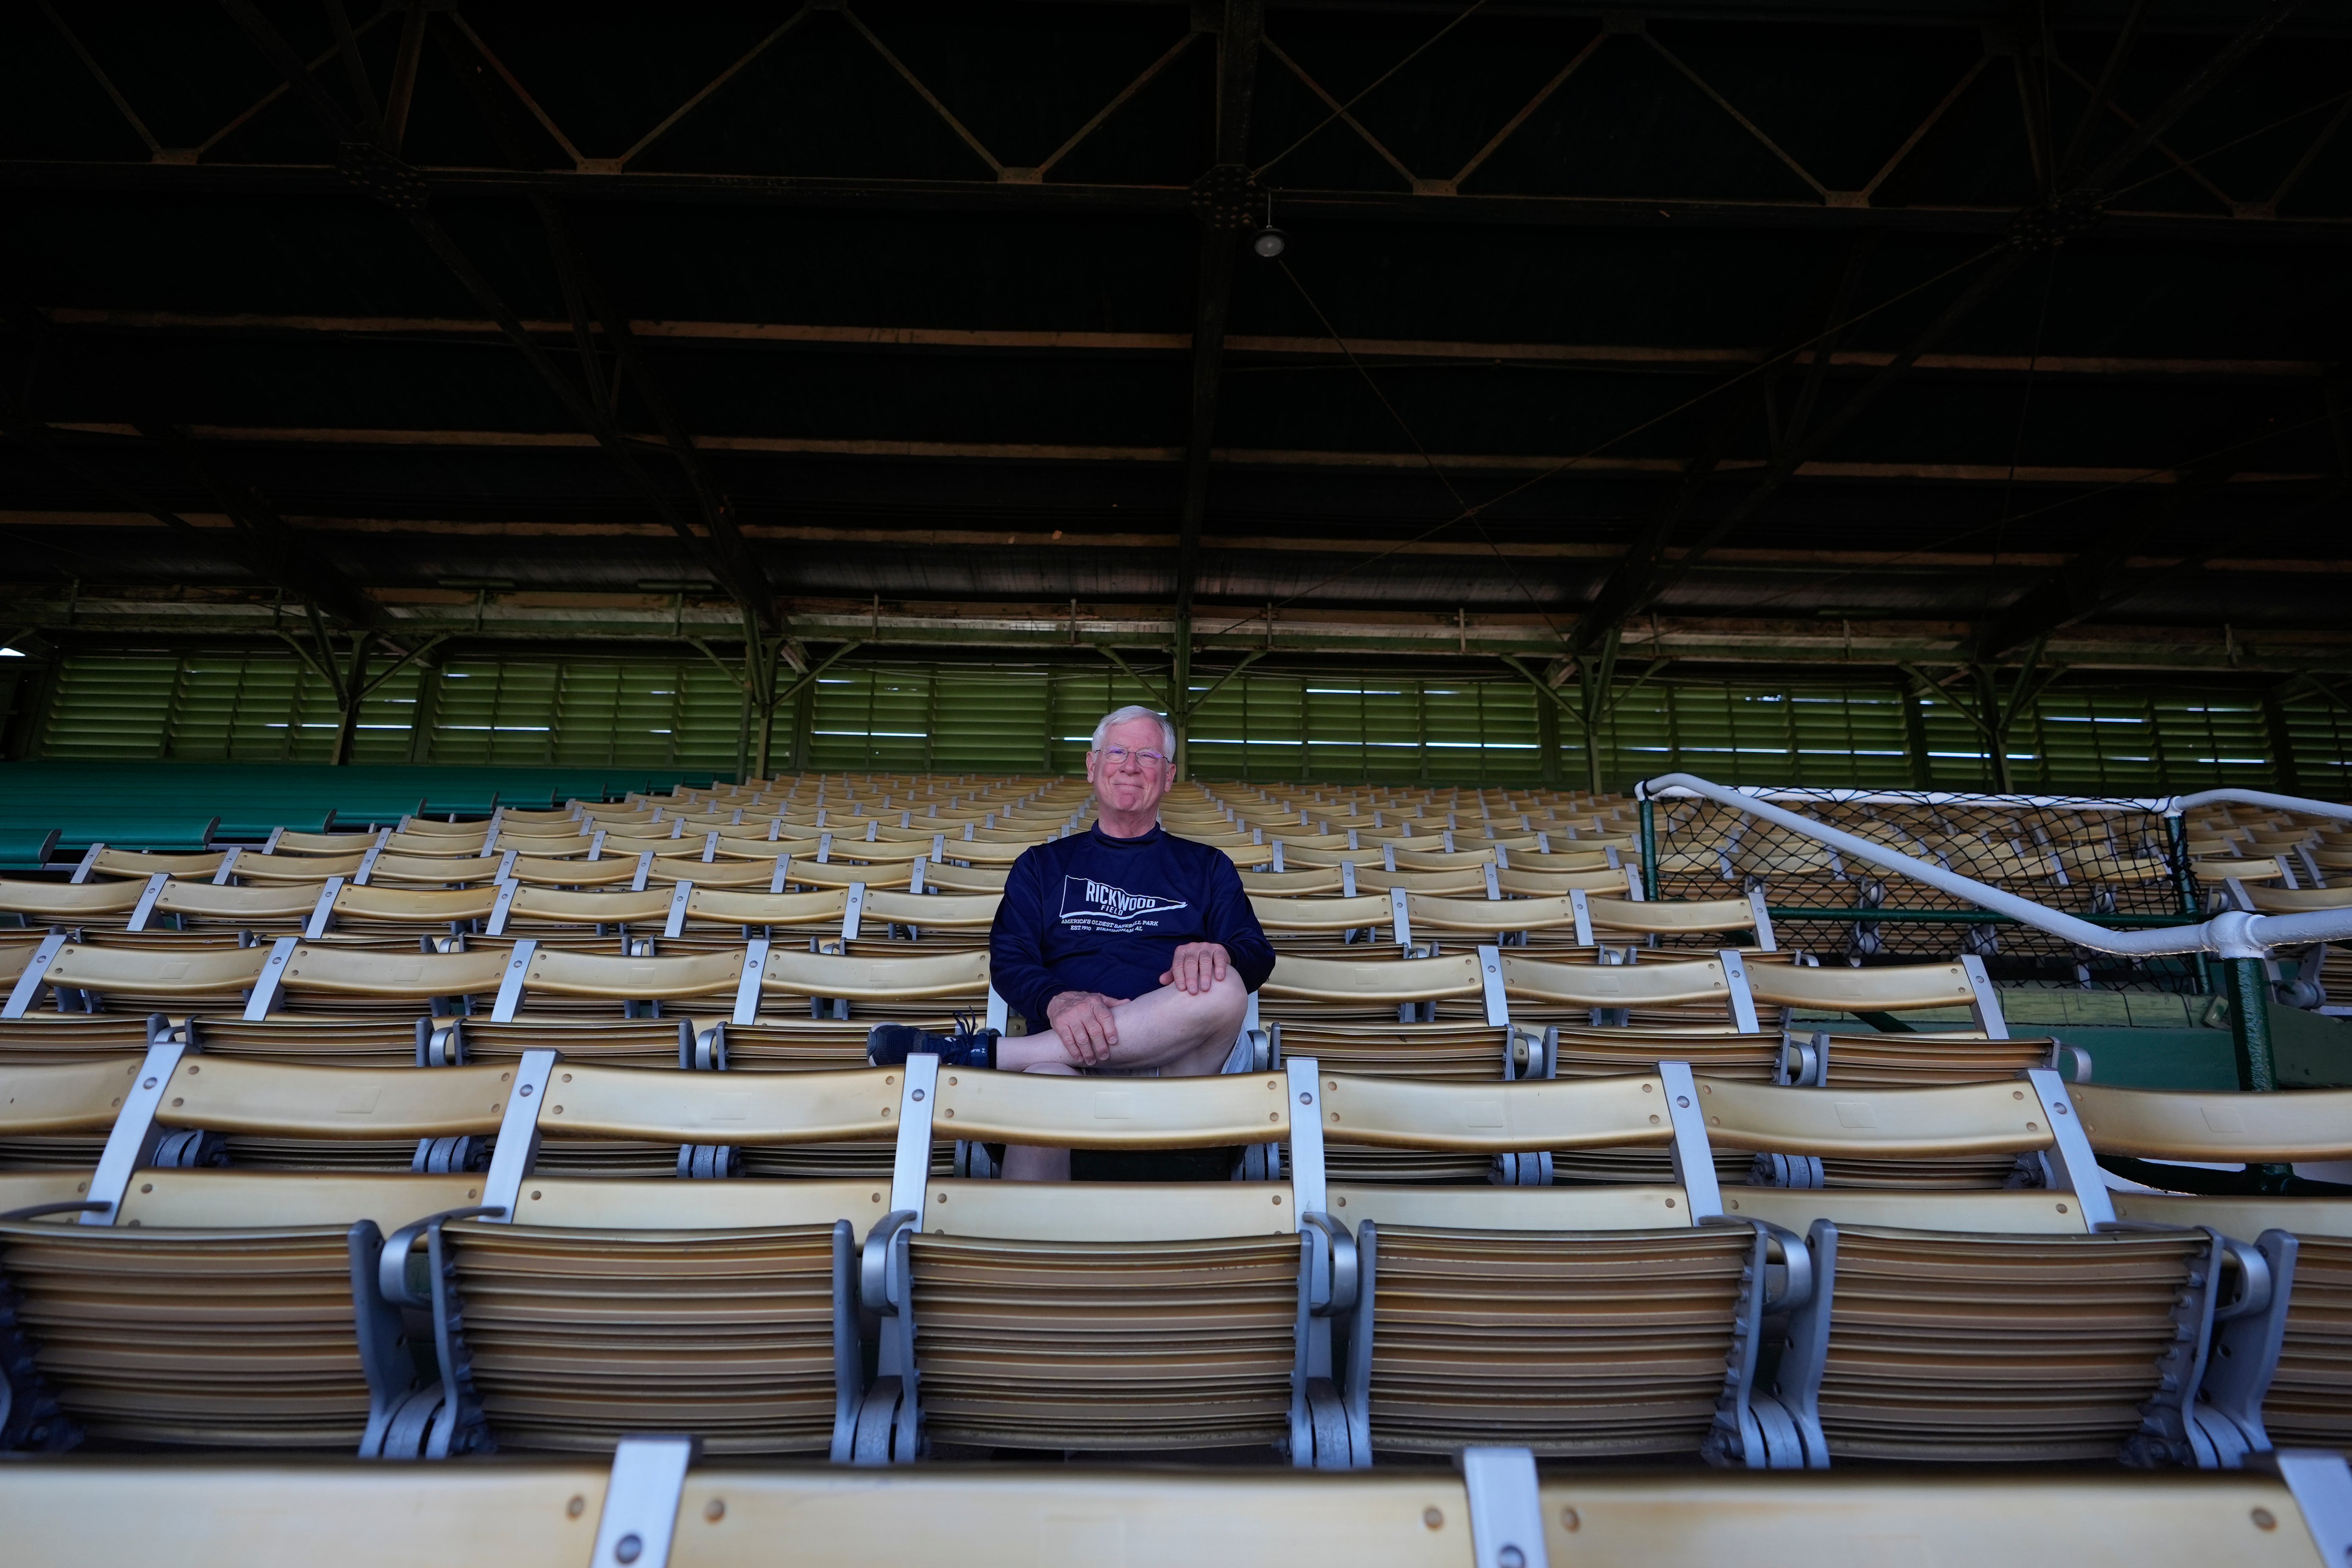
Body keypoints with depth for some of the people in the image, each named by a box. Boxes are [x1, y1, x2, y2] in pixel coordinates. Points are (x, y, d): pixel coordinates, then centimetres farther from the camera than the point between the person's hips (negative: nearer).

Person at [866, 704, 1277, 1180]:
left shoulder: (1207, 867, 25)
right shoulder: (1043, 865, 25)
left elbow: (1258, 957, 12)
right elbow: (1008, 962, 11)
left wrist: (1218, 954, -16)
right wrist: (1058, 1002, -15)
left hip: (1186, 1060, 1)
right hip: (1073, 1051, -1)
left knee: (1222, 990, -35)